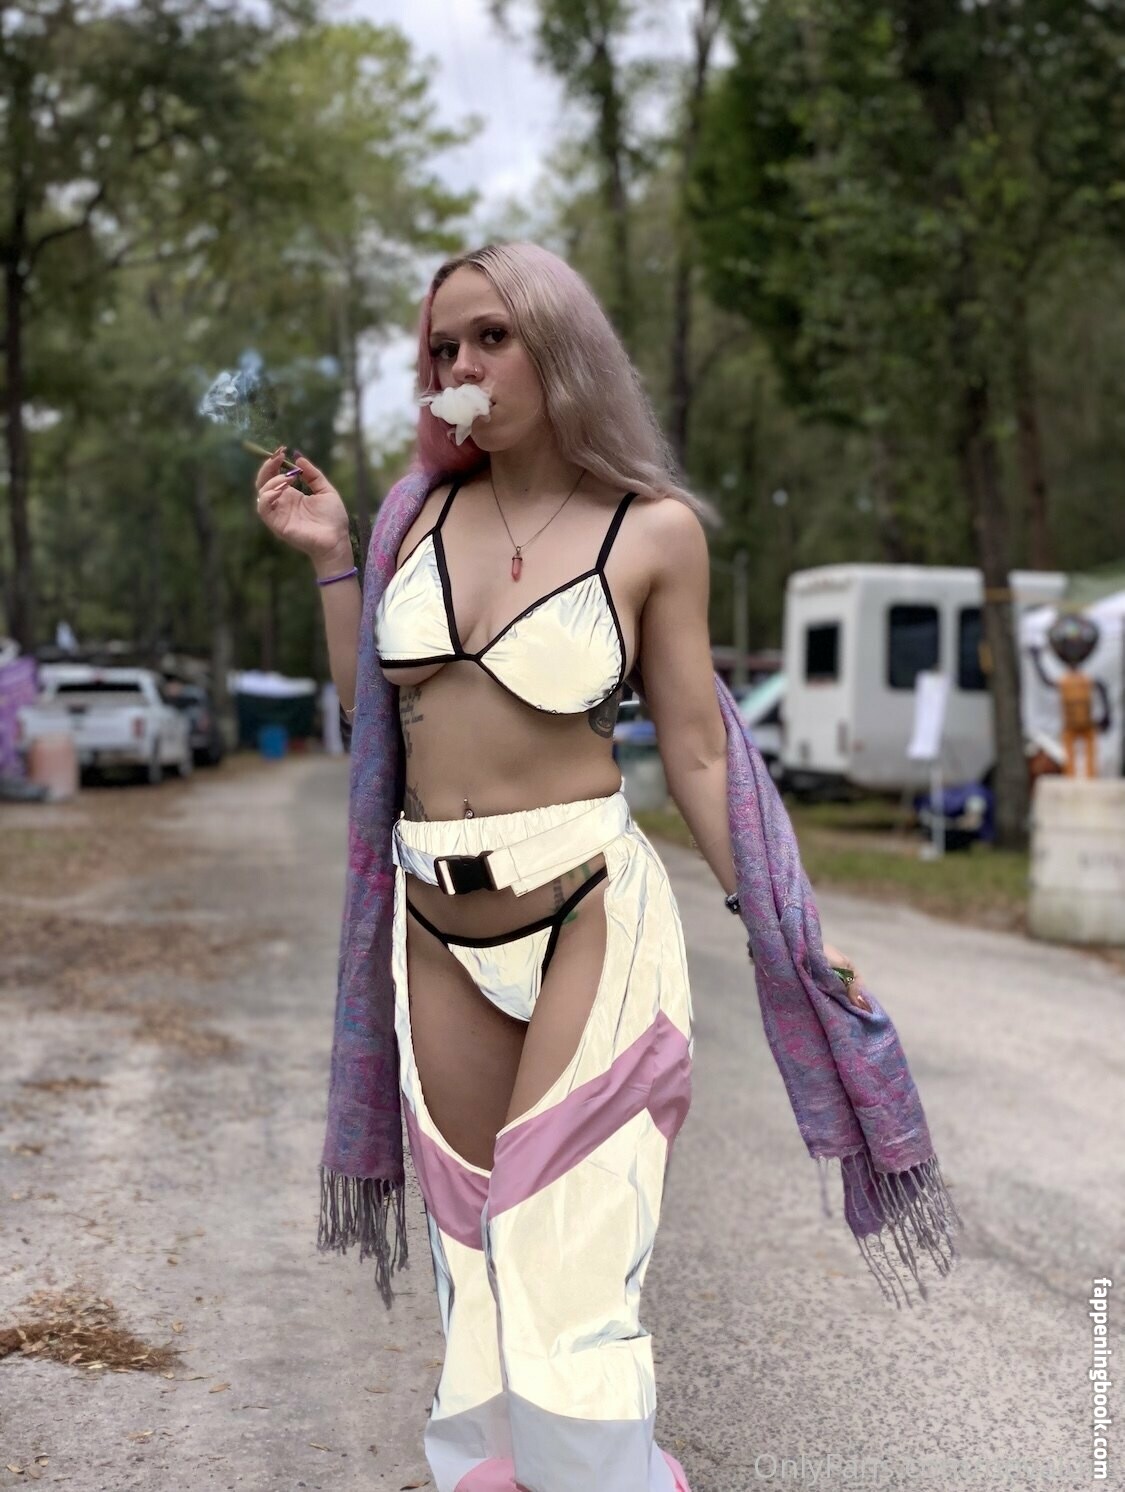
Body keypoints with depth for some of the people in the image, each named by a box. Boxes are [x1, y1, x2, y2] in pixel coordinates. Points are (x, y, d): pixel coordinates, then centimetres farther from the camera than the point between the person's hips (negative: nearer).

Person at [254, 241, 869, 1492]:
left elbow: (695, 752, 0)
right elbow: (373, 710, 14)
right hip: (438, 924, 5)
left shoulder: (655, 530, -4)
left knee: (560, 1252, -7)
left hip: (591, 915, -4)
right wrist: (329, 558, 8)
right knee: (476, 1246, 12)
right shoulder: (426, 512, 7)